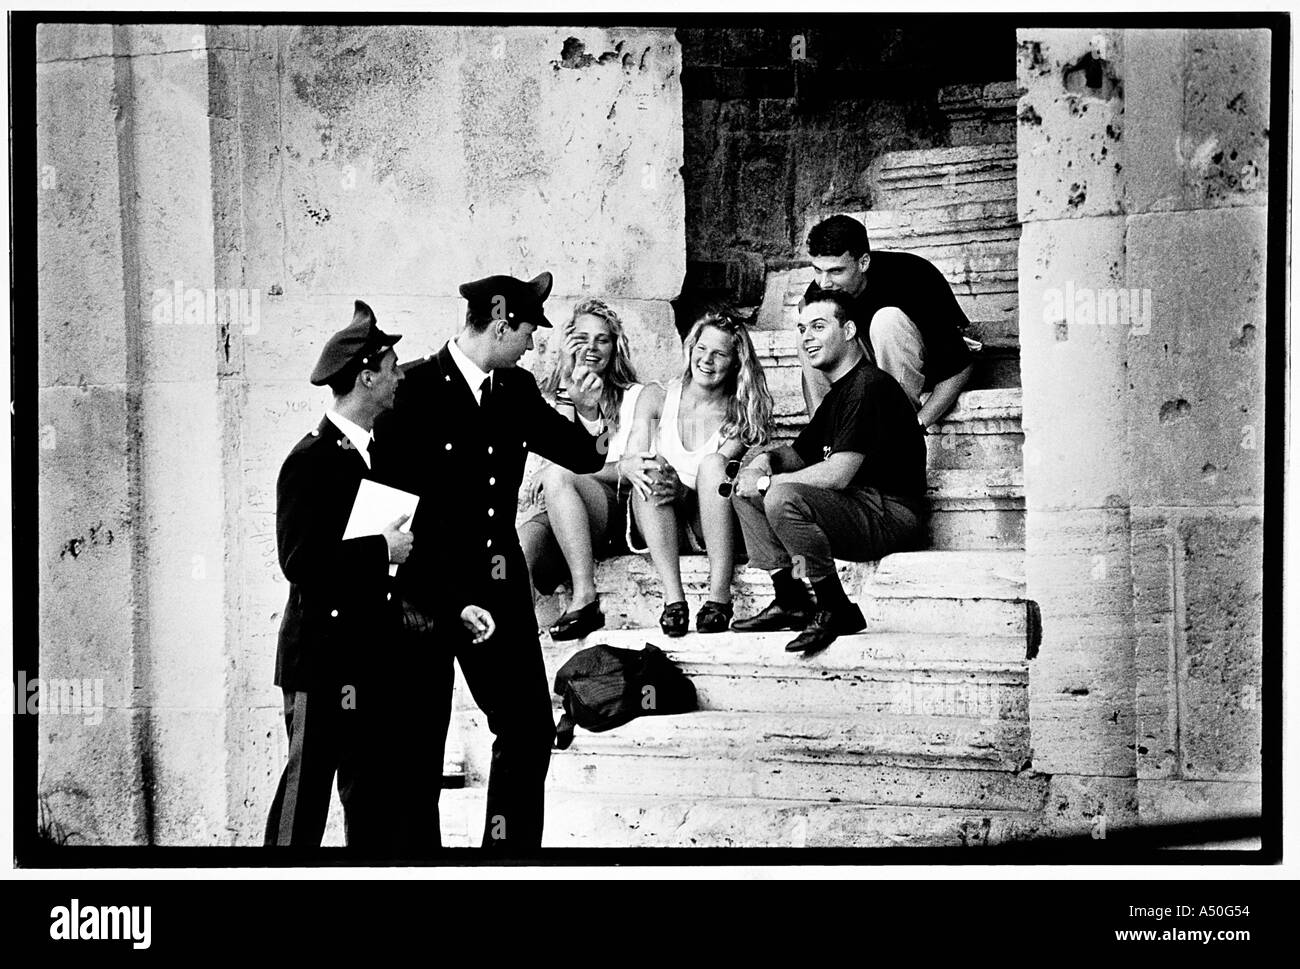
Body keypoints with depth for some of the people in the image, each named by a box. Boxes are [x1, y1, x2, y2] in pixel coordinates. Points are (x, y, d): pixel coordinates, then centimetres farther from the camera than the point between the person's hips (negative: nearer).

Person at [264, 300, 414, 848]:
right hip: (322, 660, -8)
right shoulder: (311, 460, -13)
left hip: (369, 656, 9)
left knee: (372, 794, 11)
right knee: (305, 793, -2)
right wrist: (382, 551, -16)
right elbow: (301, 563, -21)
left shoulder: (376, 454, 15)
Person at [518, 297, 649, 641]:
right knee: (525, 538, -33)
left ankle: (585, 597, -43)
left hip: (618, 511, -2)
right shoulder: (549, 396, 24)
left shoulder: (636, 396, 16)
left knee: (557, 475, -34)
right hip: (558, 516, 2)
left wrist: (569, 471, -10)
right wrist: (566, 380, 3)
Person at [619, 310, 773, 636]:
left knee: (712, 463, -30)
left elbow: (717, 475, -11)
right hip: (659, 527, 1)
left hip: (712, 528, -1)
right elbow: (631, 460, -2)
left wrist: (682, 489, -33)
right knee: (652, 472, -29)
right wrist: (630, 466, -28)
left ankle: (719, 596, -38)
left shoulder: (741, 415, 2)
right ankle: (673, 597, -40)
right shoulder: (656, 398, 7)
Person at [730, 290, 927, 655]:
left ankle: (836, 611, -19)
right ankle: (790, 602, 1)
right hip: (858, 507, 10)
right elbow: (799, 454, 26)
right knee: (744, 489, 7)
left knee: (782, 497, -31)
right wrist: (767, 460, 2)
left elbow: (838, 473, -22)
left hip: (890, 515, -10)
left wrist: (767, 481, -13)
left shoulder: (869, 386, -14)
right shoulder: (838, 392, 19)